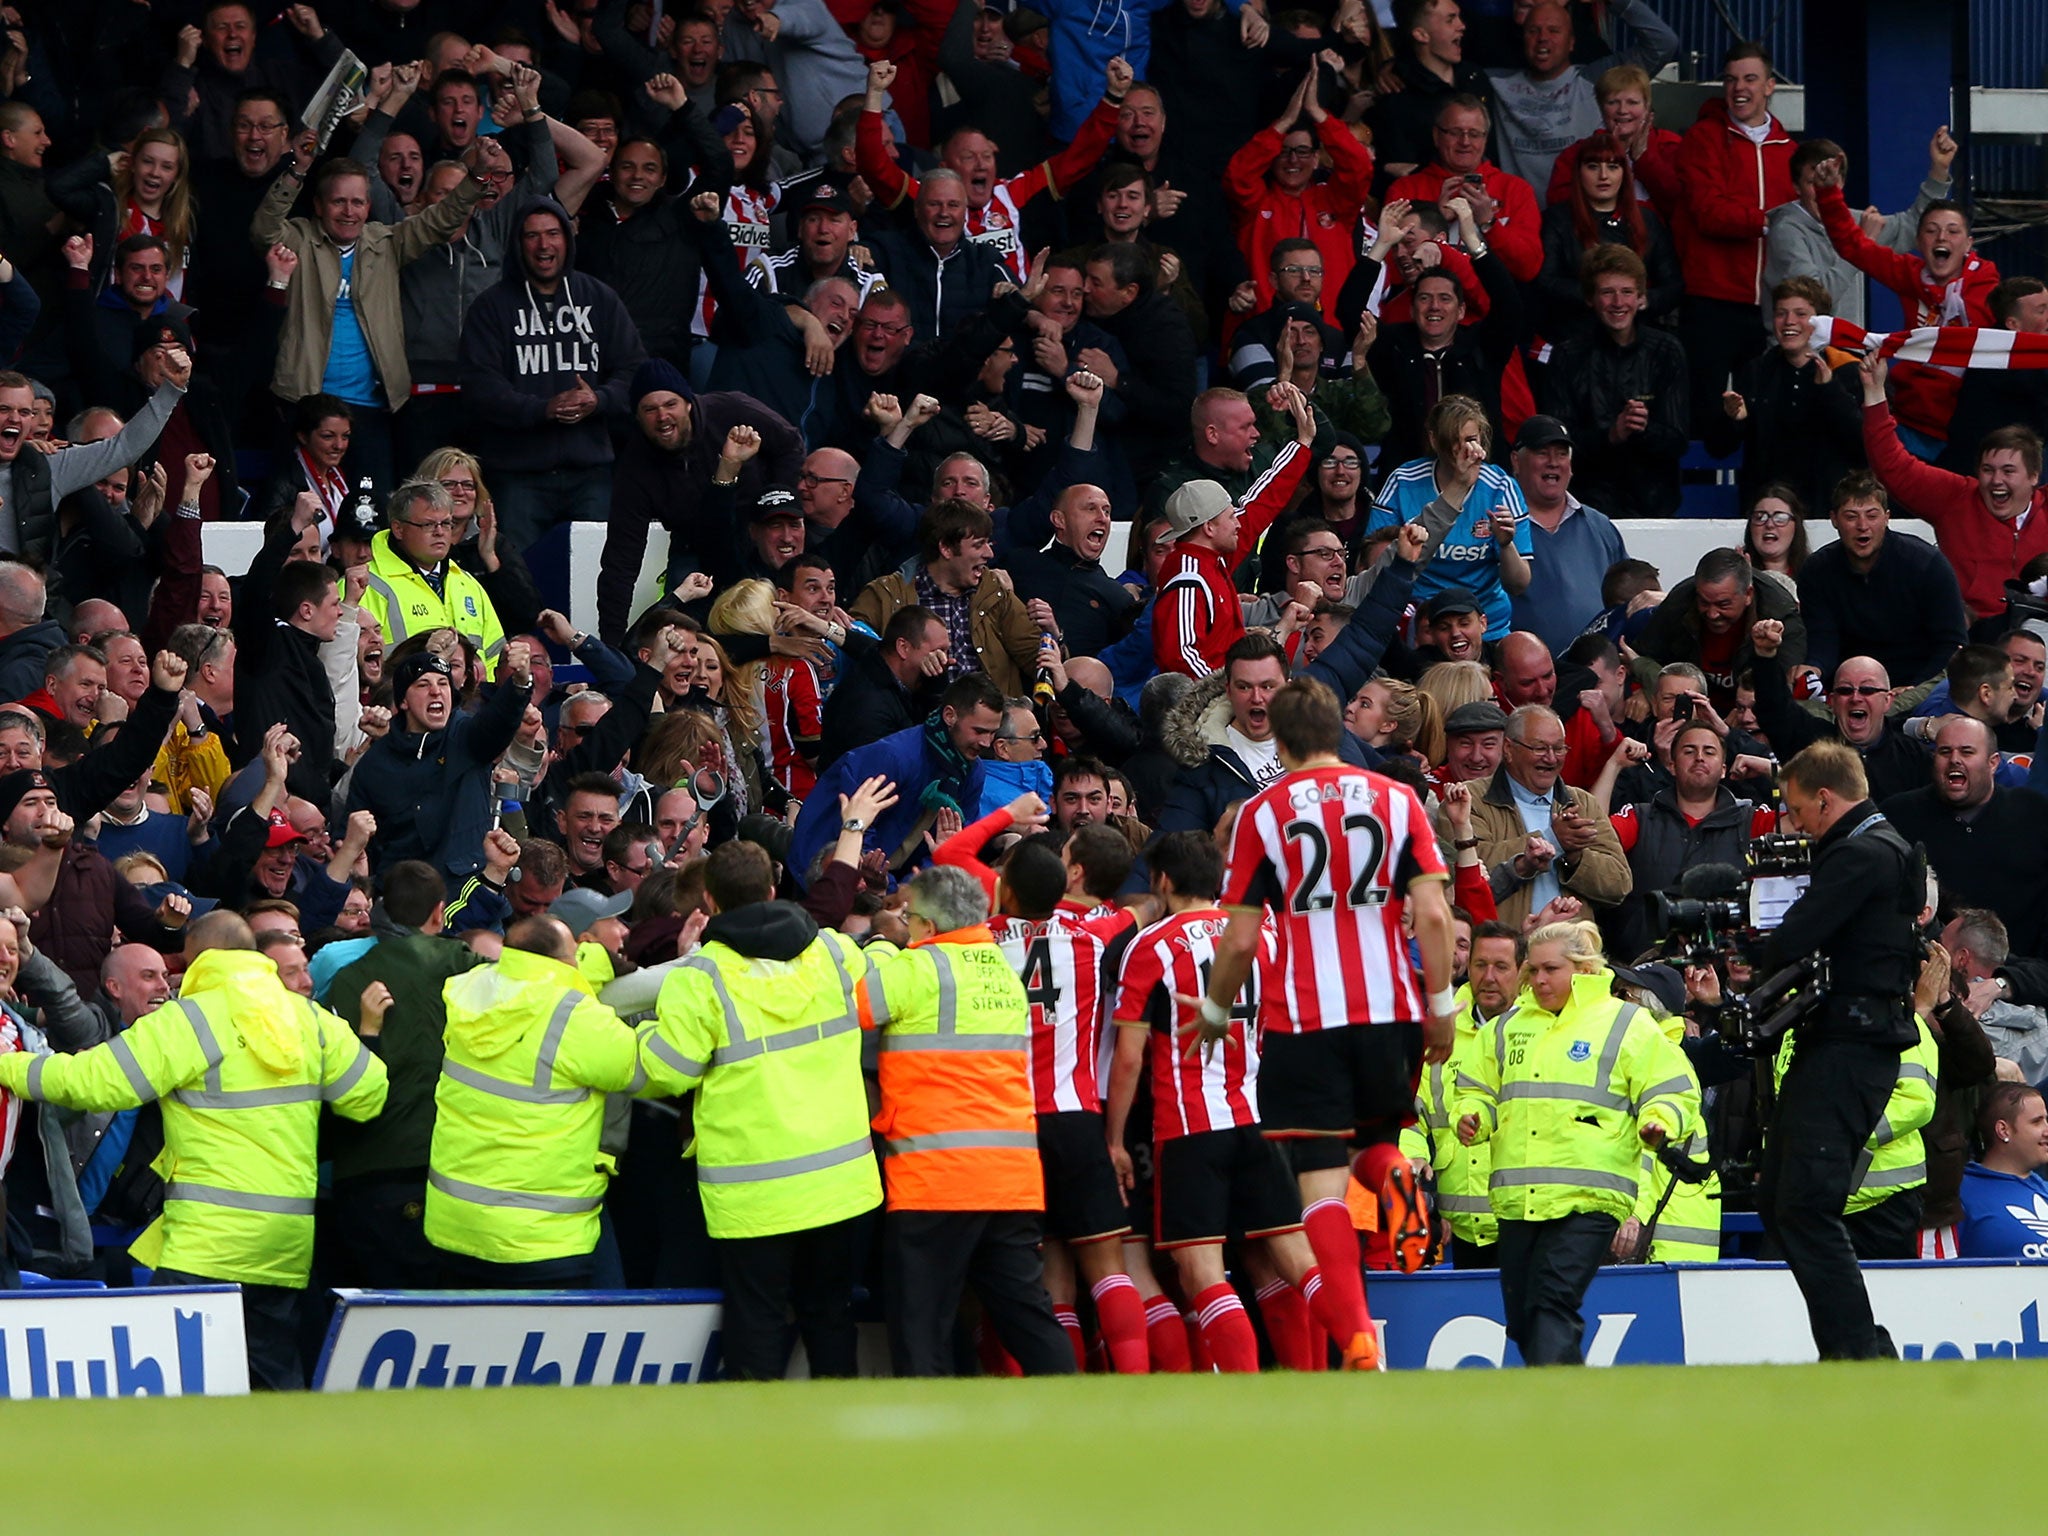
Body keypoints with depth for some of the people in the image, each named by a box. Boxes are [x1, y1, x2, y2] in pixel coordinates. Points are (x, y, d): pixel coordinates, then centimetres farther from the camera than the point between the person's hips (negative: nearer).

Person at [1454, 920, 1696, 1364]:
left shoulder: (1626, 1024, 4)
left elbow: (1673, 1092, 4)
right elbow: (1481, 1091, 27)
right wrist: (1472, 1117, 5)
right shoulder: (1508, 1028, 19)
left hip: (1587, 1198, -6)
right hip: (1517, 1202, 6)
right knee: (1523, 1318, 7)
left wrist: (1658, 1124, -16)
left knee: (1554, 1300, -19)